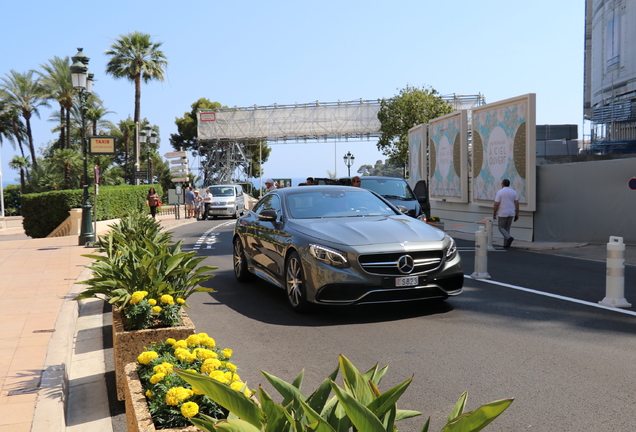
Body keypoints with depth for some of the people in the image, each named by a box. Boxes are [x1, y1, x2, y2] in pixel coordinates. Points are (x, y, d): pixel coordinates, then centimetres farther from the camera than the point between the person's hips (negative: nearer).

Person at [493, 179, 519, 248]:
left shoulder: (500, 192, -9)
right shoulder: (514, 192, 4)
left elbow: (496, 204, -12)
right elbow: (517, 203, 1)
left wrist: (494, 214, -3)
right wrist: (517, 214, 6)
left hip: (503, 214, -5)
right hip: (511, 213, 5)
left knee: (501, 228, 7)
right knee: (507, 228, 14)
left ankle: (509, 238, -19)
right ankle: (506, 244, 10)